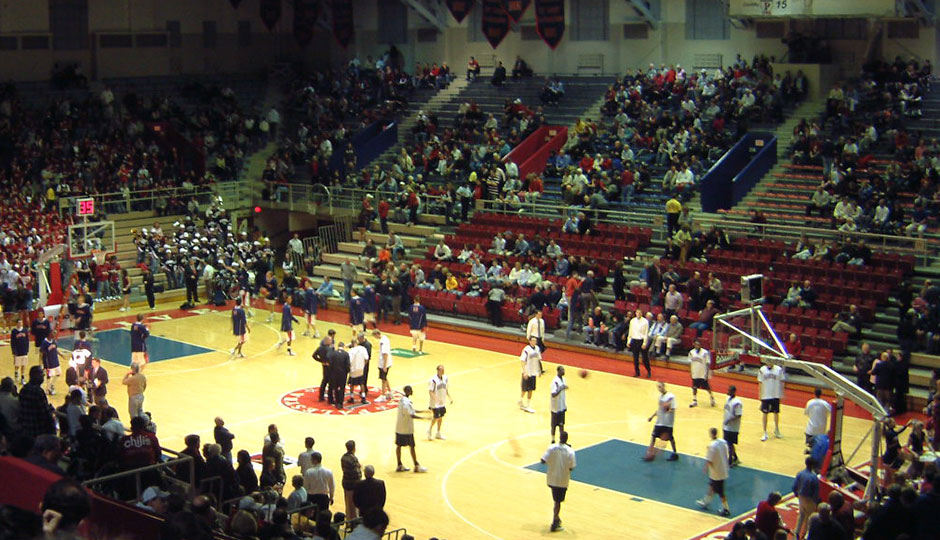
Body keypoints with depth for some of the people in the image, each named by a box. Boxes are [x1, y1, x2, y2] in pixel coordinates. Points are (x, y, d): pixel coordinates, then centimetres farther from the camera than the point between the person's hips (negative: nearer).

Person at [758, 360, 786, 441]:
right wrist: (760, 395, -1)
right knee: (765, 413, 4)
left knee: (776, 413, 13)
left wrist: (782, 394, 0)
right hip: (765, 396, -1)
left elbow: (781, 382, 2)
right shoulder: (762, 370, -5)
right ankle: (765, 433, 13)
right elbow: (760, 383, 0)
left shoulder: (779, 369, -5)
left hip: (776, 395, 1)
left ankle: (776, 430, 32)